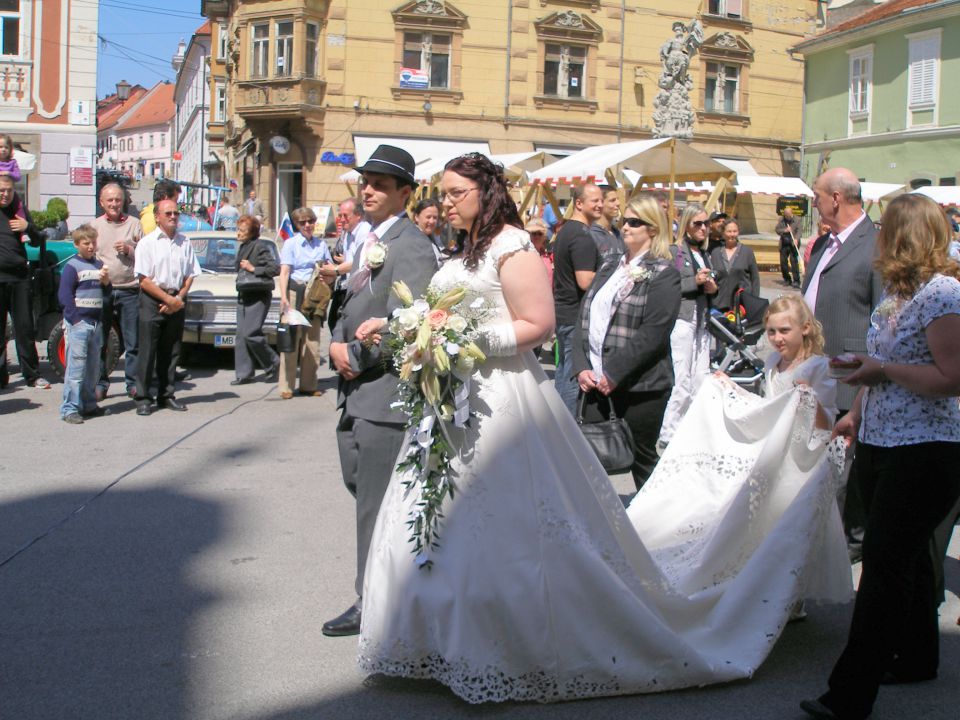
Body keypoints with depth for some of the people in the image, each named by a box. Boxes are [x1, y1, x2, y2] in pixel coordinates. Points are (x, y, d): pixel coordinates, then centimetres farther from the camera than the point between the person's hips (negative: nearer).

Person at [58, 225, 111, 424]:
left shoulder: (99, 264, 15)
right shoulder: (72, 266, -5)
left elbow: (106, 293, 18)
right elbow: (64, 295, -11)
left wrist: (106, 282, -4)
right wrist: (76, 319, -17)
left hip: (96, 323, 7)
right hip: (78, 323, -7)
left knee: (93, 367, 13)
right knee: (76, 366, -10)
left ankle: (89, 405, 23)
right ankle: (69, 409, -8)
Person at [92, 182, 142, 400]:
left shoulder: (134, 224, 8)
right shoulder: (94, 226, 10)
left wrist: (129, 250, -8)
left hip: (129, 290, -1)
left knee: (133, 342, 3)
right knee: (98, 342, 4)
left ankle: (133, 383, 12)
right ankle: (100, 384, 14)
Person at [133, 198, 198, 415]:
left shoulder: (184, 243, 8)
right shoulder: (147, 243, -4)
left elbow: (190, 275, 10)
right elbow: (144, 280, -8)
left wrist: (179, 298, -4)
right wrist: (169, 299, -12)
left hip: (176, 302, 4)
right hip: (152, 302, -4)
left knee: (171, 351, 10)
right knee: (147, 351, -3)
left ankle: (166, 395, 19)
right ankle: (143, 398, 1)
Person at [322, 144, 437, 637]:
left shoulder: (412, 247, -14)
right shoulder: (368, 243, 17)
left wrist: (355, 355, -11)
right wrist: (337, 345, 1)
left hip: (386, 393, -10)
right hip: (355, 392, 10)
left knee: (375, 502, -1)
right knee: (359, 484, 17)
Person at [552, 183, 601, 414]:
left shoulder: (565, 231, 13)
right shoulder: (583, 237, -18)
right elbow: (586, 281, -25)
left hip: (562, 312, 10)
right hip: (577, 317, -10)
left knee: (563, 372, 17)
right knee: (575, 378, -4)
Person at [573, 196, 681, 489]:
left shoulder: (663, 273, -6)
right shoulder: (609, 268, 15)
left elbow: (653, 333, -16)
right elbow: (584, 318, 11)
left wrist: (614, 374, -18)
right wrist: (581, 367, -2)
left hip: (639, 386, -6)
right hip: (595, 380, 6)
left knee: (642, 460, 7)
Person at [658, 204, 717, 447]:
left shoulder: (704, 255, 20)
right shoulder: (674, 251, -3)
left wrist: (712, 288, 7)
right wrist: (695, 281, -15)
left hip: (701, 322, 8)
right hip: (681, 320, -7)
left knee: (701, 380, 6)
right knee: (681, 381, -8)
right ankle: (669, 433, 0)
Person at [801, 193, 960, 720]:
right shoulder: (897, 290, 13)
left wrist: (880, 369, -17)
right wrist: (858, 412, 20)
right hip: (882, 444, 9)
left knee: (886, 563, -9)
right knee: (904, 557, 18)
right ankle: (916, 658, 34)